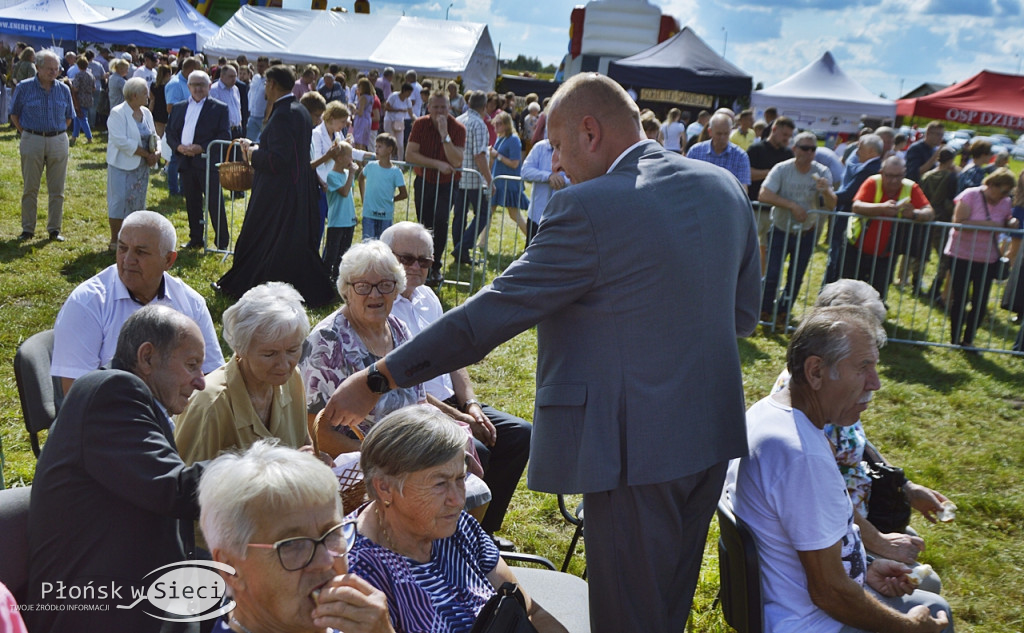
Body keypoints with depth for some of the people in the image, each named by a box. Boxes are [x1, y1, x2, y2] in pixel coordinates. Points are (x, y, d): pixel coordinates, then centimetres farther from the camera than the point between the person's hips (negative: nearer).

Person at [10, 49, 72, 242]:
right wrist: (26, 134, -1)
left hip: (58, 141, 2)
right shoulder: (24, 87, -4)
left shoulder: (64, 89, 4)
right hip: (32, 141, -2)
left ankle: (54, 229, 15)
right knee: (30, 188, 5)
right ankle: (27, 229, 14)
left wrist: (58, 134, 7)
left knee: (57, 190, 5)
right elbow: (14, 115, 4)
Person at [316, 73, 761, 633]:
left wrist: (376, 380, -9)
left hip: (635, 445, -8)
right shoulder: (724, 187, 3)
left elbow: (491, 312, -17)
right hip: (713, 436, 8)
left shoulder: (589, 209, -19)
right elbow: (744, 314, 12)